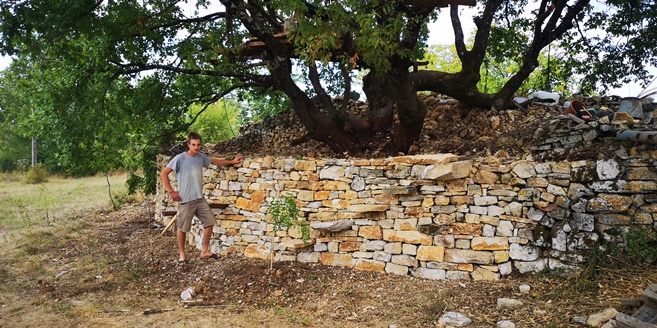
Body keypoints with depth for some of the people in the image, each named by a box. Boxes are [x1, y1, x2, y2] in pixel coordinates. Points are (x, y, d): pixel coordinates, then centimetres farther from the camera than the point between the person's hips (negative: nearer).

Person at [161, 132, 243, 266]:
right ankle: (182, 254, 21)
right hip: (185, 200, -6)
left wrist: (232, 161, 25)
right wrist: (171, 191, -13)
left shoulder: (201, 157, 6)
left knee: (209, 222, 8)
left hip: (200, 198, 6)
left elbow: (214, 161, 25)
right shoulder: (180, 158, -12)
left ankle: (205, 251, 20)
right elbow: (164, 173, -11)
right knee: (182, 228, 4)